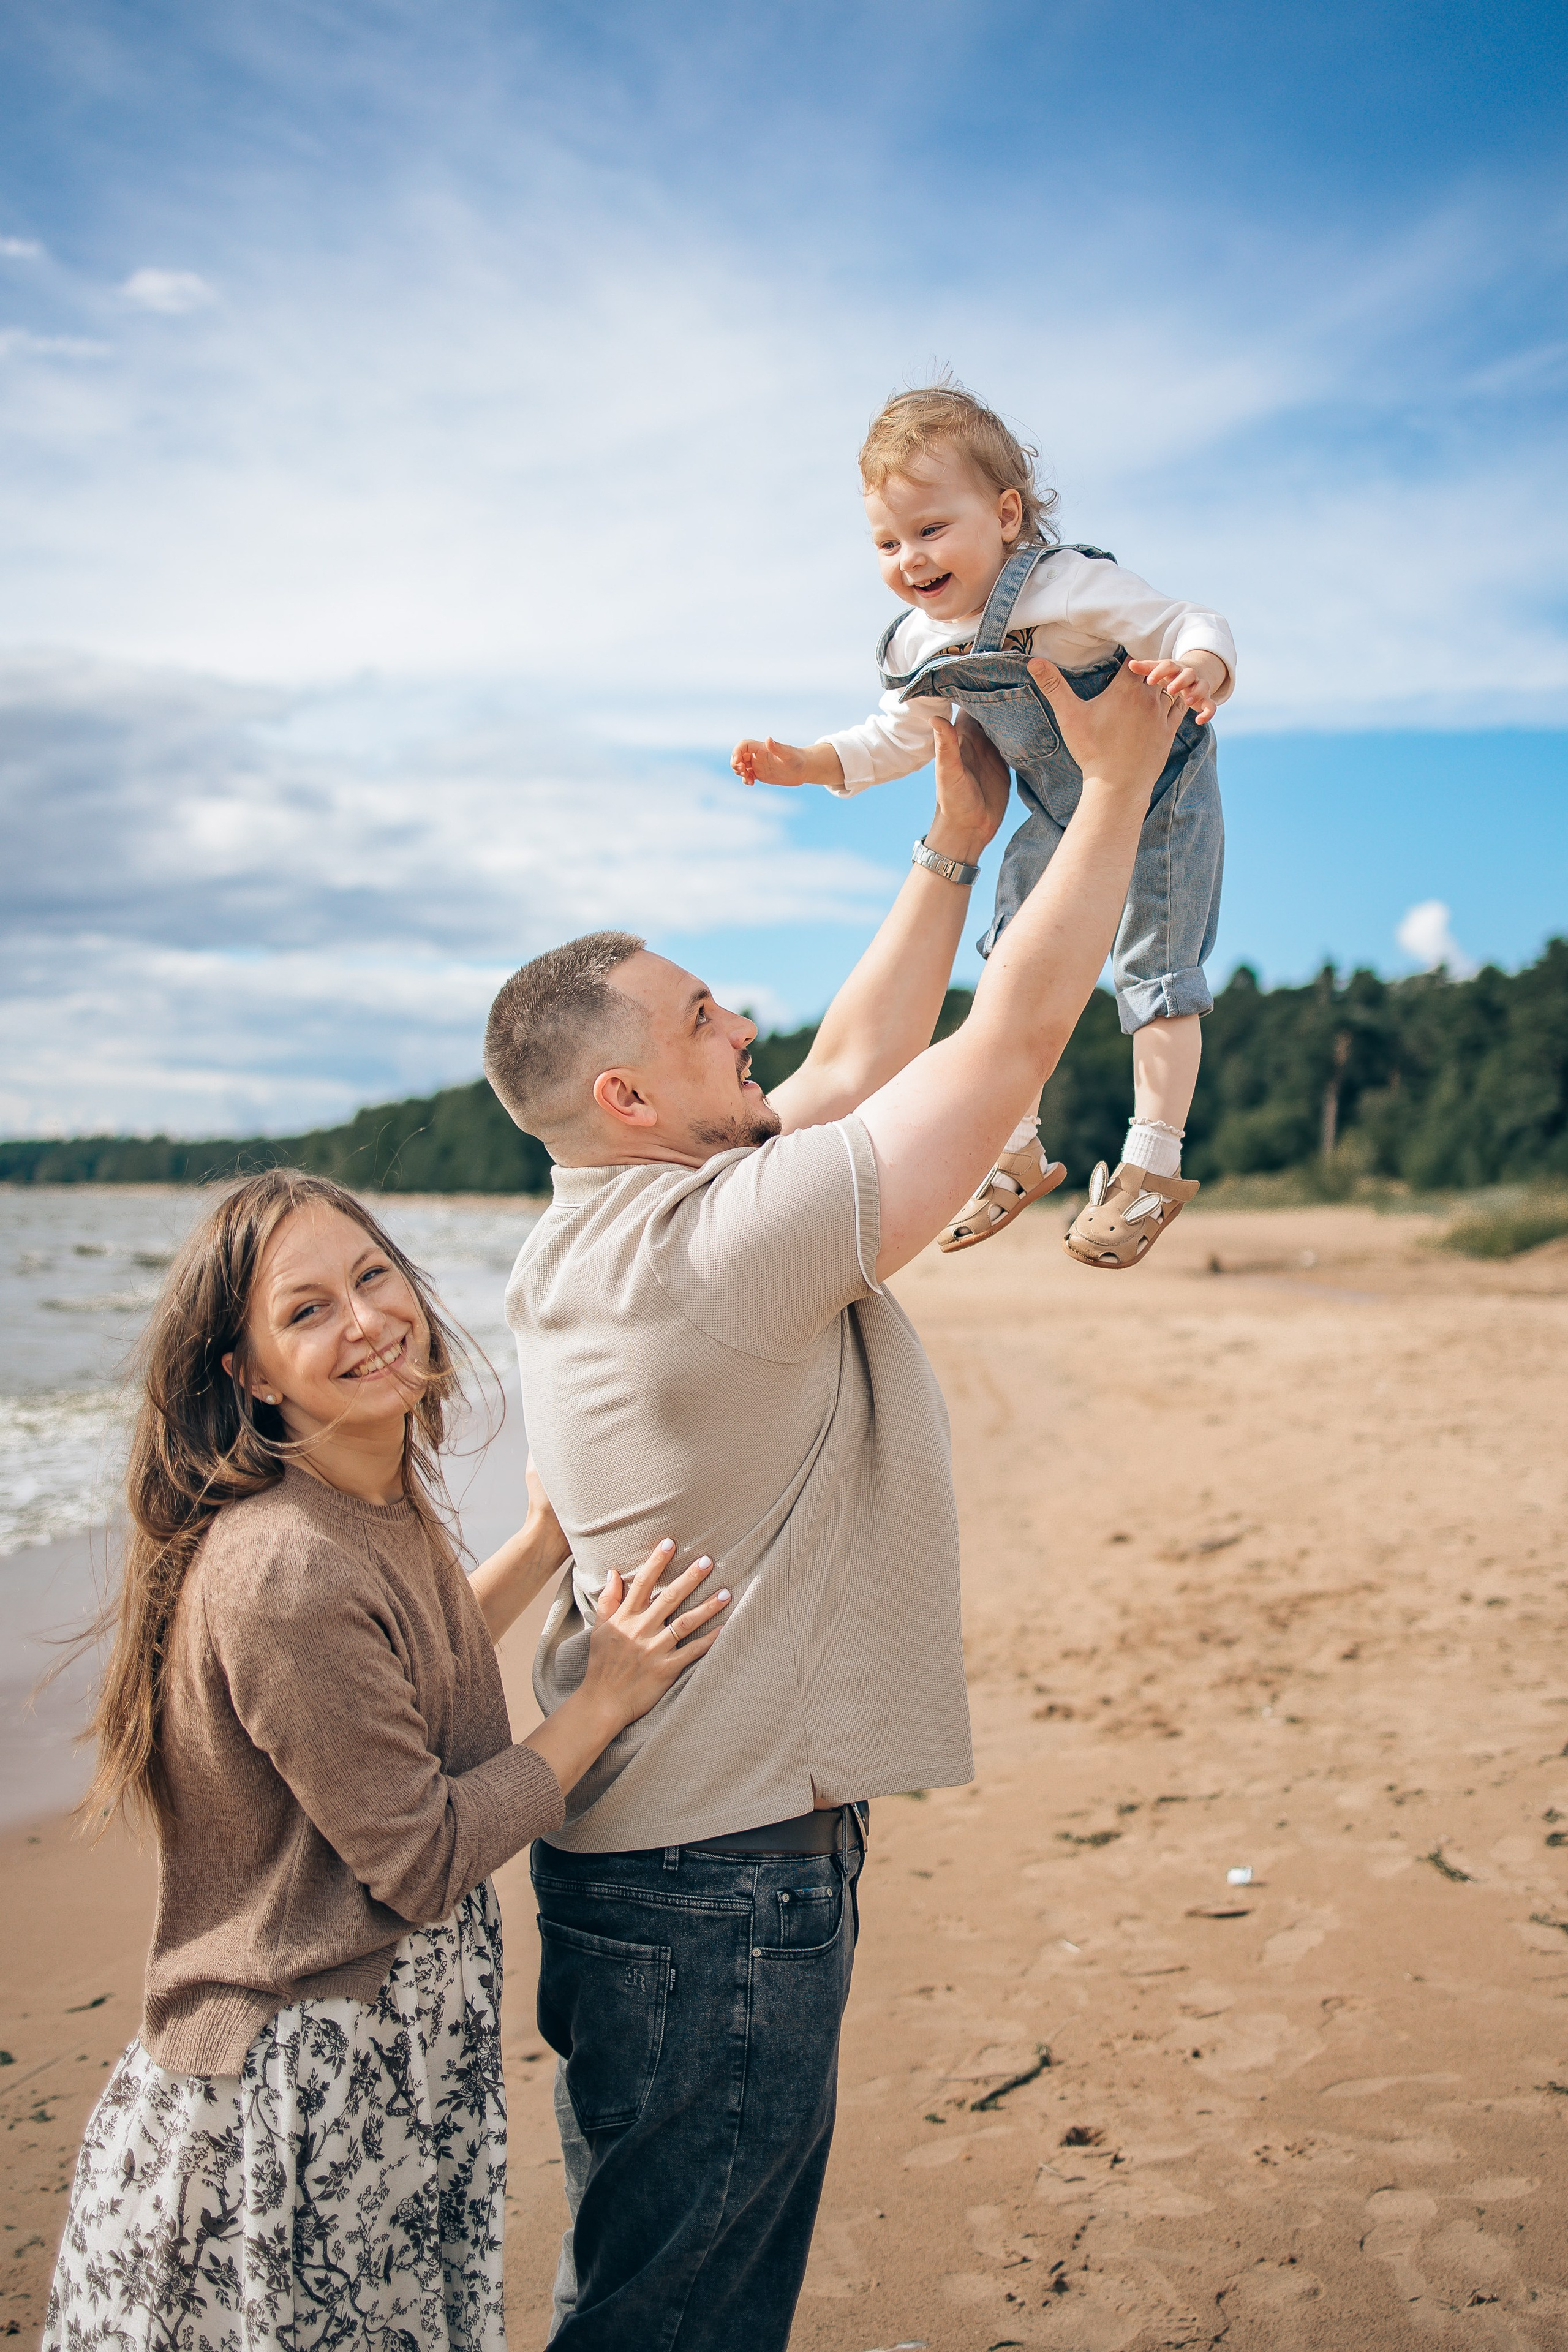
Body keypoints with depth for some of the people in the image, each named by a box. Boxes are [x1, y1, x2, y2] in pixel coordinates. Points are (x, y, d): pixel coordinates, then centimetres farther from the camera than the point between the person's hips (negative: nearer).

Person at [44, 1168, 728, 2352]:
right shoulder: (285, 1575, -27)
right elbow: (425, 1864, -22)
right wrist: (606, 1697, -14)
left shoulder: (385, 1512, 1)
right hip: (300, 2102, -9)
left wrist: (547, 1541, 15)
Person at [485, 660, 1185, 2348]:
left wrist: (955, 843, 19)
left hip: (643, 1839, 9)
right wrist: (1120, 777, -6)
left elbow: (859, 1058, 15)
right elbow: (1018, 1034, -18)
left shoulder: (602, 1235, 5)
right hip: (725, 1886, -9)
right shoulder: (731, 1238, -23)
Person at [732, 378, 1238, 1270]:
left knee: (1155, 972, -4)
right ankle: (1018, 1152, 24)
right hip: (1059, 820, 7)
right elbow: (899, 737, 7)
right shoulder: (919, 645, -12)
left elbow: (1193, 627, -32)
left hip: (1158, 801, -7)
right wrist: (808, 762, -5)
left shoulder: (1073, 590, -32)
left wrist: (1198, 670, -56)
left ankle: (1156, 1162, 8)